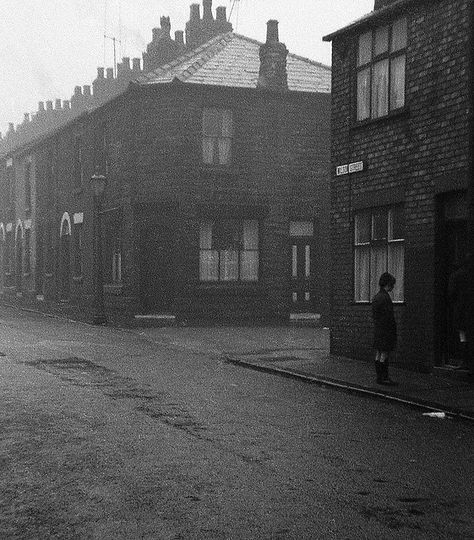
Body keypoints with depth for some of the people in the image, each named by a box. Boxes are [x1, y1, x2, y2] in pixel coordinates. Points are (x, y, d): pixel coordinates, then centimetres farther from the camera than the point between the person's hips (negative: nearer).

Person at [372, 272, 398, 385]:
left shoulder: (376, 297, 13)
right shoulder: (385, 298, -17)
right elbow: (389, 317, -19)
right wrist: (393, 332, -14)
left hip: (377, 329, 10)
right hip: (385, 331, -10)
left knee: (378, 354, 11)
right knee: (384, 355, -5)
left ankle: (379, 377, 16)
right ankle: (384, 377, -3)